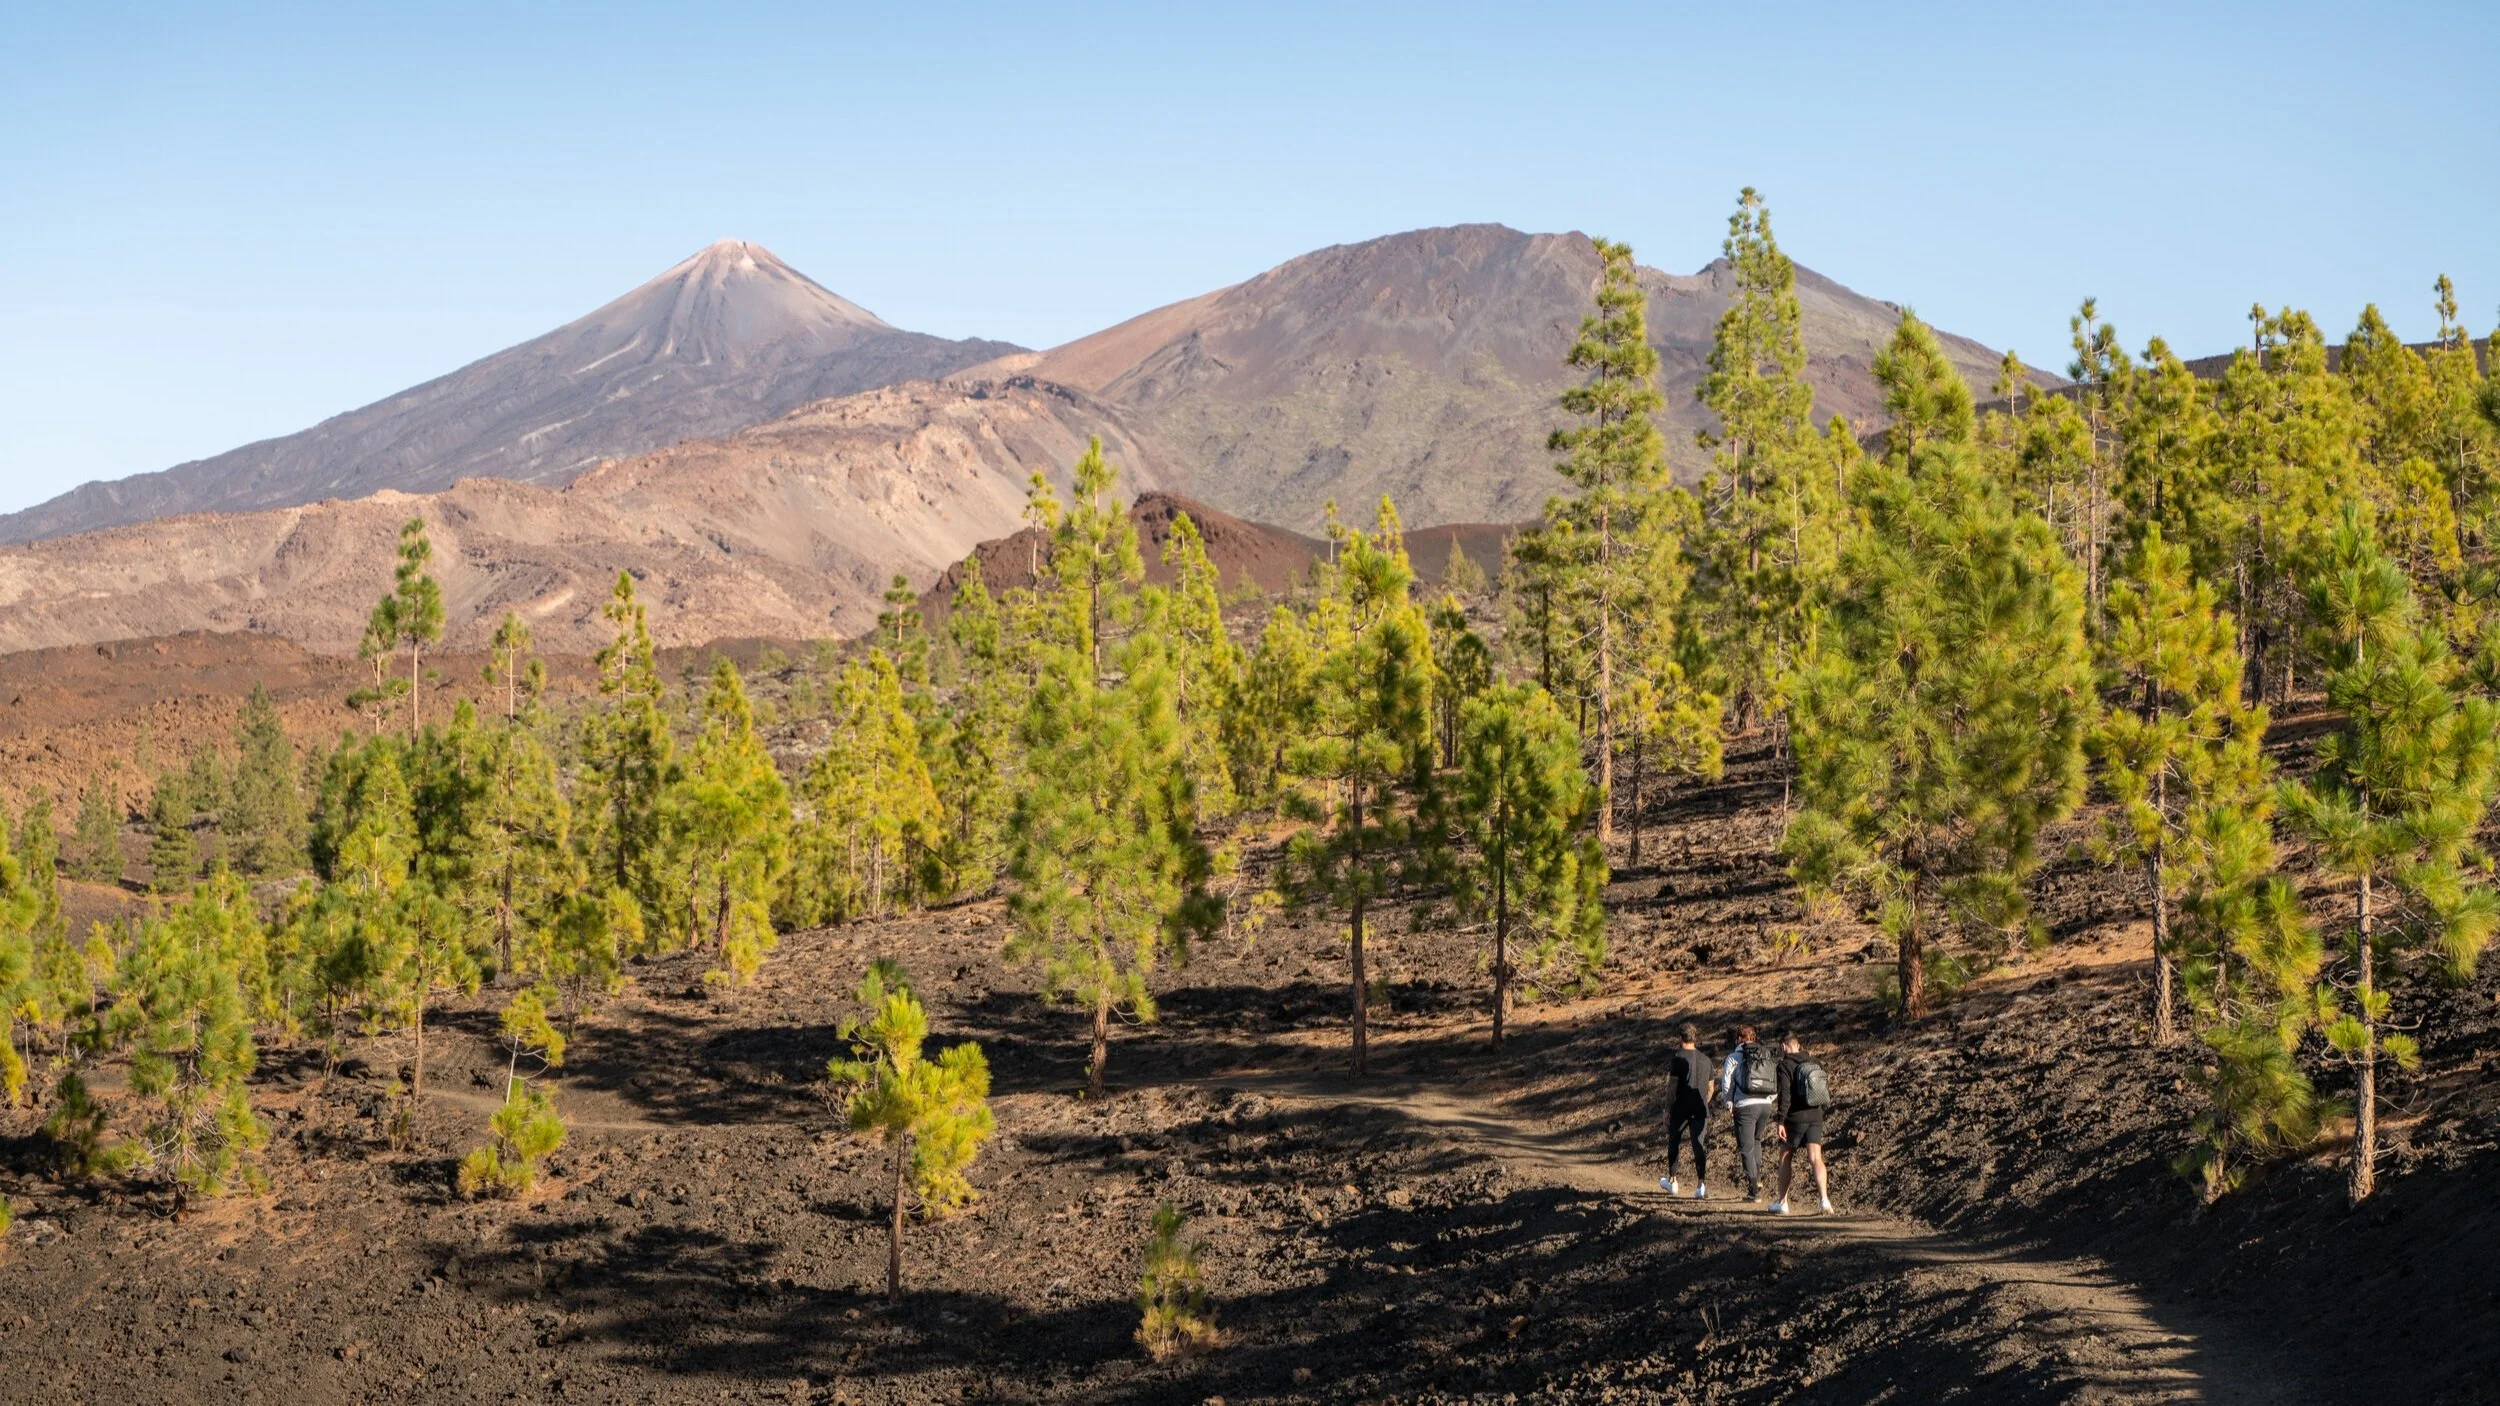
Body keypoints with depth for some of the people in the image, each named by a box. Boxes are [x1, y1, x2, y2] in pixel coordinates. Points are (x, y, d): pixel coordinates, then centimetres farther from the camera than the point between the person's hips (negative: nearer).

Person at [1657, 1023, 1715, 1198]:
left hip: (1680, 1108, -3)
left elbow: (1671, 1084, -11)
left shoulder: (1677, 1057, -7)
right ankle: (1702, 1184, -17)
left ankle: (1672, 1181, 26)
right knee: (1700, 1146, -4)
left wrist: (1668, 1107, -7)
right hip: (1700, 1110, 3)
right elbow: (1711, 1088, 15)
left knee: (1674, 1143, 15)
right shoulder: (1706, 1060, 10)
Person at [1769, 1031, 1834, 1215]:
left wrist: (1781, 1121, -16)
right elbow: (1827, 1091, 15)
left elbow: (1785, 1095, -17)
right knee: (1815, 1159, -2)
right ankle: (1824, 1199, -20)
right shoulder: (1815, 1063, 11)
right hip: (1816, 1117, 5)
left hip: (1795, 1117, -5)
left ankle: (1782, 1202, 16)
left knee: (1785, 1158, 11)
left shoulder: (1785, 1065, -9)